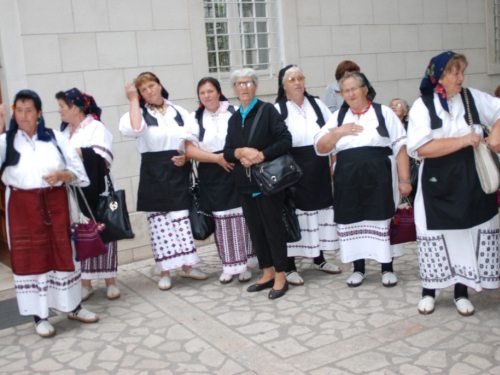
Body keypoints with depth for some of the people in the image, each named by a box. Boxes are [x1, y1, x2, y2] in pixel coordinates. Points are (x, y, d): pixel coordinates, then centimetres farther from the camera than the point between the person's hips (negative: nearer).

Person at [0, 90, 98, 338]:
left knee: (63, 253, 8)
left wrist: (61, 174, -17)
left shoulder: (55, 138, 5)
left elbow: (78, 170, 3)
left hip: (55, 203, 1)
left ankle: (73, 307, 24)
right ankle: (39, 316, 13)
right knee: (30, 258, 3)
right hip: (22, 206, -1)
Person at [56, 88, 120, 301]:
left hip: (94, 192, -5)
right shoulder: (65, 131, 16)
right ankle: (85, 283, 12)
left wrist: (74, 151, -18)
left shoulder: (96, 128, -5)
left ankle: (110, 281, 10)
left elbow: (102, 157, -18)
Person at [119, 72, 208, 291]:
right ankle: (165, 272, 11)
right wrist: (134, 100, -13)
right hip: (154, 174, -2)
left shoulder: (179, 112, 9)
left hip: (180, 172, 2)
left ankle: (187, 266, 16)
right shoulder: (140, 114, 2)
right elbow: (135, 129, -22)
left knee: (182, 220, 4)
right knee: (159, 221, 2)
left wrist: (186, 157, -8)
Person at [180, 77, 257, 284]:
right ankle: (229, 266, 15)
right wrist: (217, 158, -11)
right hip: (211, 177, 2)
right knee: (222, 221, 5)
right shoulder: (195, 118, 6)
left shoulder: (234, 112, 1)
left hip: (236, 172, -2)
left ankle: (245, 264, 12)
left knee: (241, 219, 0)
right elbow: (190, 150, -2)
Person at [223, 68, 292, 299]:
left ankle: (280, 277, 9)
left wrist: (261, 155, -18)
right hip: (245, 184, 6)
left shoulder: (267, 110, -3)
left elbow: (285, 141, -11)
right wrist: (243, 152, -12)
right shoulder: (234, 118, 13)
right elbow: (227, 152, 8)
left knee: (273, 227, -1)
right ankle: (267, 274, 23)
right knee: (255, 230, 11)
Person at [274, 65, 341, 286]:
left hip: (318, 169, 5)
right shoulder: (278, 110, -4)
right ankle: (290, 267, 8)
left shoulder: (317, 105, 9)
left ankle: (319, 259, 26)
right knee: (293, 214, -1)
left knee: (320, 211, 11)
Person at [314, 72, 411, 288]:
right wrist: (338, 132, -9)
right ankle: (358, 268, 22)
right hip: (348, 180, 3)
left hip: (379, 178, -3)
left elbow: (400, 147, -1)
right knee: (352, 222, 7)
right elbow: (320, 148, 6)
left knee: (382, 221, 3)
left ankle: (387, 268, 17)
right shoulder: (338, 117, 13)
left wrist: (404, 179, -7)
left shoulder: (384, 113, 4)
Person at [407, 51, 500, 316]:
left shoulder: (474, 98, 3)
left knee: (470, 231, 6)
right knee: (436, 235, 4)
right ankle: (429, 291, 22)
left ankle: (461, 291, 22)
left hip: (472, 182, 3)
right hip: (438, 184, -3)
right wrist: (463, 141, -19)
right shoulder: (423, 106, -6)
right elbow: (422, 148, -17)